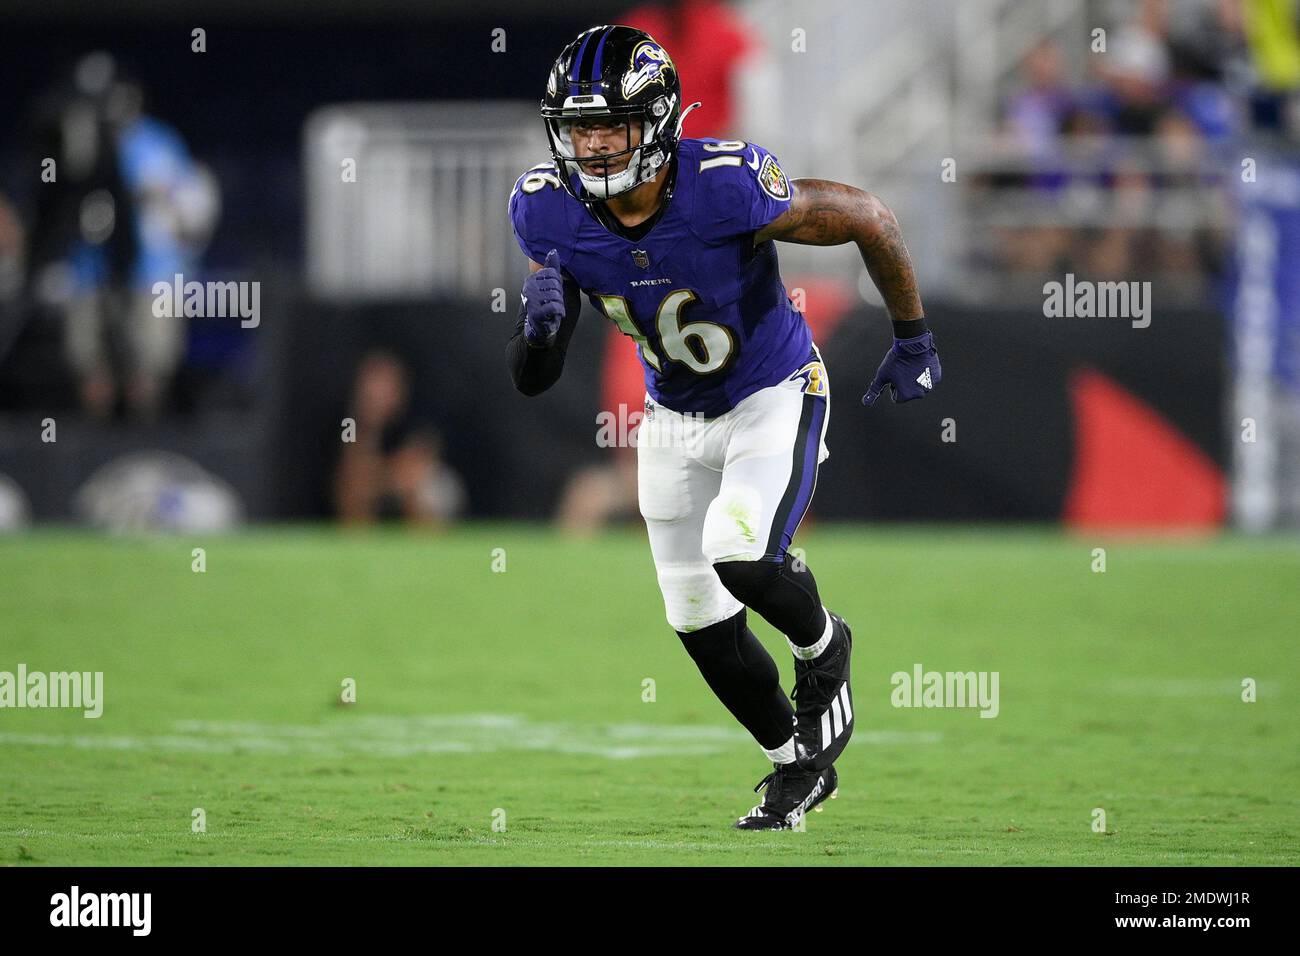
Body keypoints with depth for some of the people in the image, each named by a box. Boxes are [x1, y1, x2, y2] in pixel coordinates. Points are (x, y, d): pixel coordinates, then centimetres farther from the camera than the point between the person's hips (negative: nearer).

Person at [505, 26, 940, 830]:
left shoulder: (728, 185, -32)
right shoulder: (550, 210, -18)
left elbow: (870, 220, -17)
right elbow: (533, 378, -10)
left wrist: (914, 342, -7)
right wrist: (541, 322, -34)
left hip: (774, 395, -5)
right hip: (674, 419, 5)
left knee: (741, 557, -27)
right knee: (699, 617, 8)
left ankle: (823, 645, 8)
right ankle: (800, 763, 33)